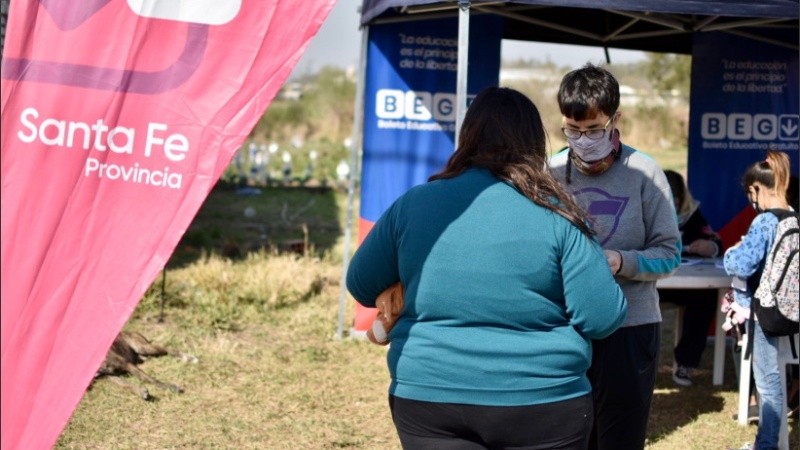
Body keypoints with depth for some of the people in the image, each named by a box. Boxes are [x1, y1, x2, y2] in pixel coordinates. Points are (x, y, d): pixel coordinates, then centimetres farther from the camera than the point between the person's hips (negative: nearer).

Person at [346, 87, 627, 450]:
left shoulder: (413, 204, -3)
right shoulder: (555, 214, -9)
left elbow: (361, 287, 9)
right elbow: (602, 319, -9)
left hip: (428, 397, 2)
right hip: (540, 404, -1)